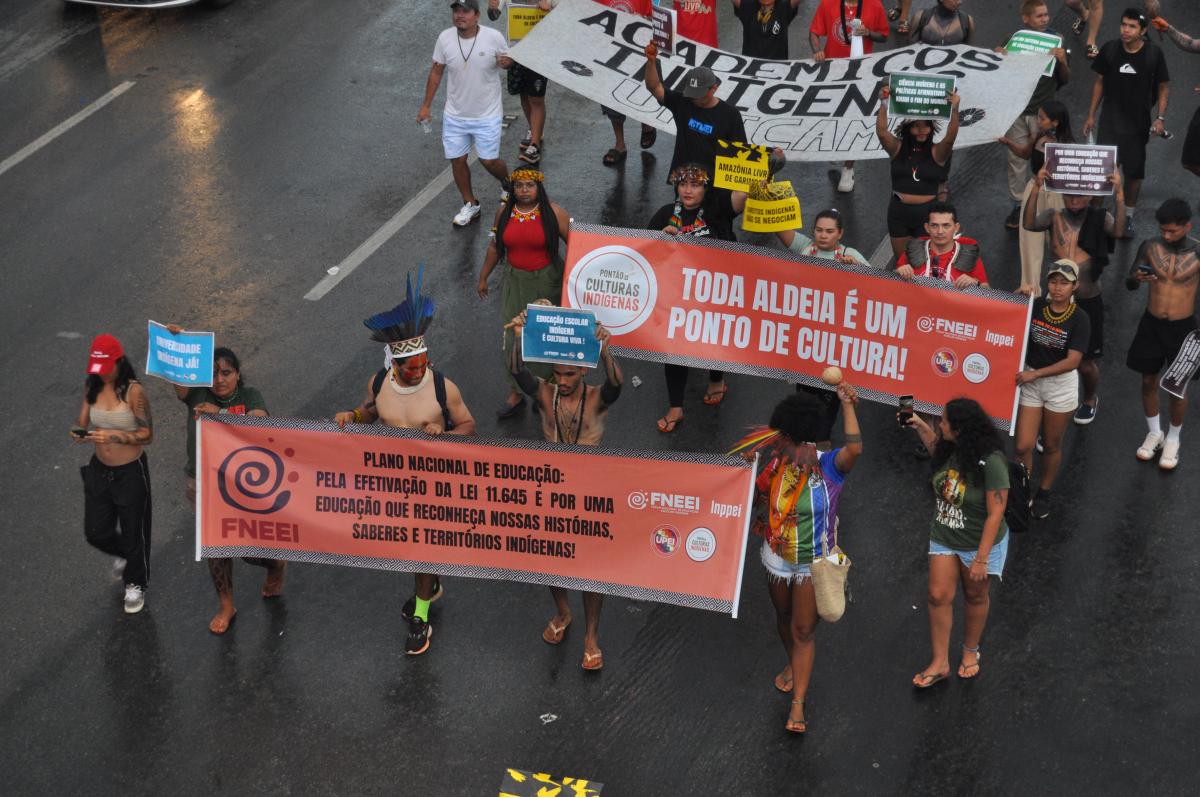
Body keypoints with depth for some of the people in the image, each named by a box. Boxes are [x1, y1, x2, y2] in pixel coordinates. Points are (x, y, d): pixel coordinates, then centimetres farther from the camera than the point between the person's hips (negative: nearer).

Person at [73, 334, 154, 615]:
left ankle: (135, 584, 35)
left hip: (130, 471, -5)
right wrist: (80, 433, -19)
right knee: (95, 532, 12)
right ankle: (123, 554, 46)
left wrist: (112, 435, -32)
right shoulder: (92, 387, -4)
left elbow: (147, 435, -19)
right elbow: (83, 422, 5)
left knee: (132, 531, 11)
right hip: (99, 469, 5)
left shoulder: (133, 391, -20)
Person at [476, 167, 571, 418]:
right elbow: (495, 247, 10)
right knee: (513, 337, 3)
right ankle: (515, 394, 17)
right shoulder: (504, 213, -2)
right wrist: (483, 277, 15)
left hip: (548, 281, -3)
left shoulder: (553, 213, -12)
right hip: (516, 281, 3)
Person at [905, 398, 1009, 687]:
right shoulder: (950, 449, -12)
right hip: (944, 538, 5)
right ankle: (940, 663, 15)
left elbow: (995, 514, -26)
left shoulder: (991, 462, -31)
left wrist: (981, 559, -25)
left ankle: (971, 651, 40)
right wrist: (921, 428, 8)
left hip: (979, 543, -5)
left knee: (975, 597, 17)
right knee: (938, 597, 3)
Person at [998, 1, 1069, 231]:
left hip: (1044, 111, -1)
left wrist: (1062, 61, -20)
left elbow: (1065, 79, 1)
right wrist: (1000, 58, -13)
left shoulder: (1056, 40, -1)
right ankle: (1018, 205, 15)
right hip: (1016, 110, 1)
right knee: (1017, 159, 6)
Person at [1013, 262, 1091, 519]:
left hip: (1061, 385, -2)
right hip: (1029, 382, 2)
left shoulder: (1080, 319, -13)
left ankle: (1044, 494, 36)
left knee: (1051, 446, 14)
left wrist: (1034, 374, -20)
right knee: (1023, 446, -3)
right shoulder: (1034, 307, -5)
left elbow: (1072, 361, -17)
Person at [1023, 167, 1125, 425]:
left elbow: (1118, 229, -26)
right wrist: (1036, 189, -33)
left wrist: (1119, 194, -39)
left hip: (1088, 302, -1)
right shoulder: (1054, 217, -4)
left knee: (1086, 362, 7)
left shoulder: (1100, 218, -7)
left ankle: (1090, 399, 38)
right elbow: (1028, 224, -21)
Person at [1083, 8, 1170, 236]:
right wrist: (1091, 115, 8)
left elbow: (1164, 87, 1)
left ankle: (1128, 216, 25)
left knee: (1134, 172, 9)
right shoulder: (1109, 50, -5)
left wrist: (1160, 117, -9)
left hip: (1138, 124, 0)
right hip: (1110, 121, 0)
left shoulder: (1153, 54, -9)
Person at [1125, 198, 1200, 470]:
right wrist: (1137, 278, -23)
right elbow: (1129, 284, 1)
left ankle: (1173, 440, 30)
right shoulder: (1149, 247, -8)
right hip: (1151, 324, 2)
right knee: (1149, 381, 14)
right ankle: (1154, 433, 37)